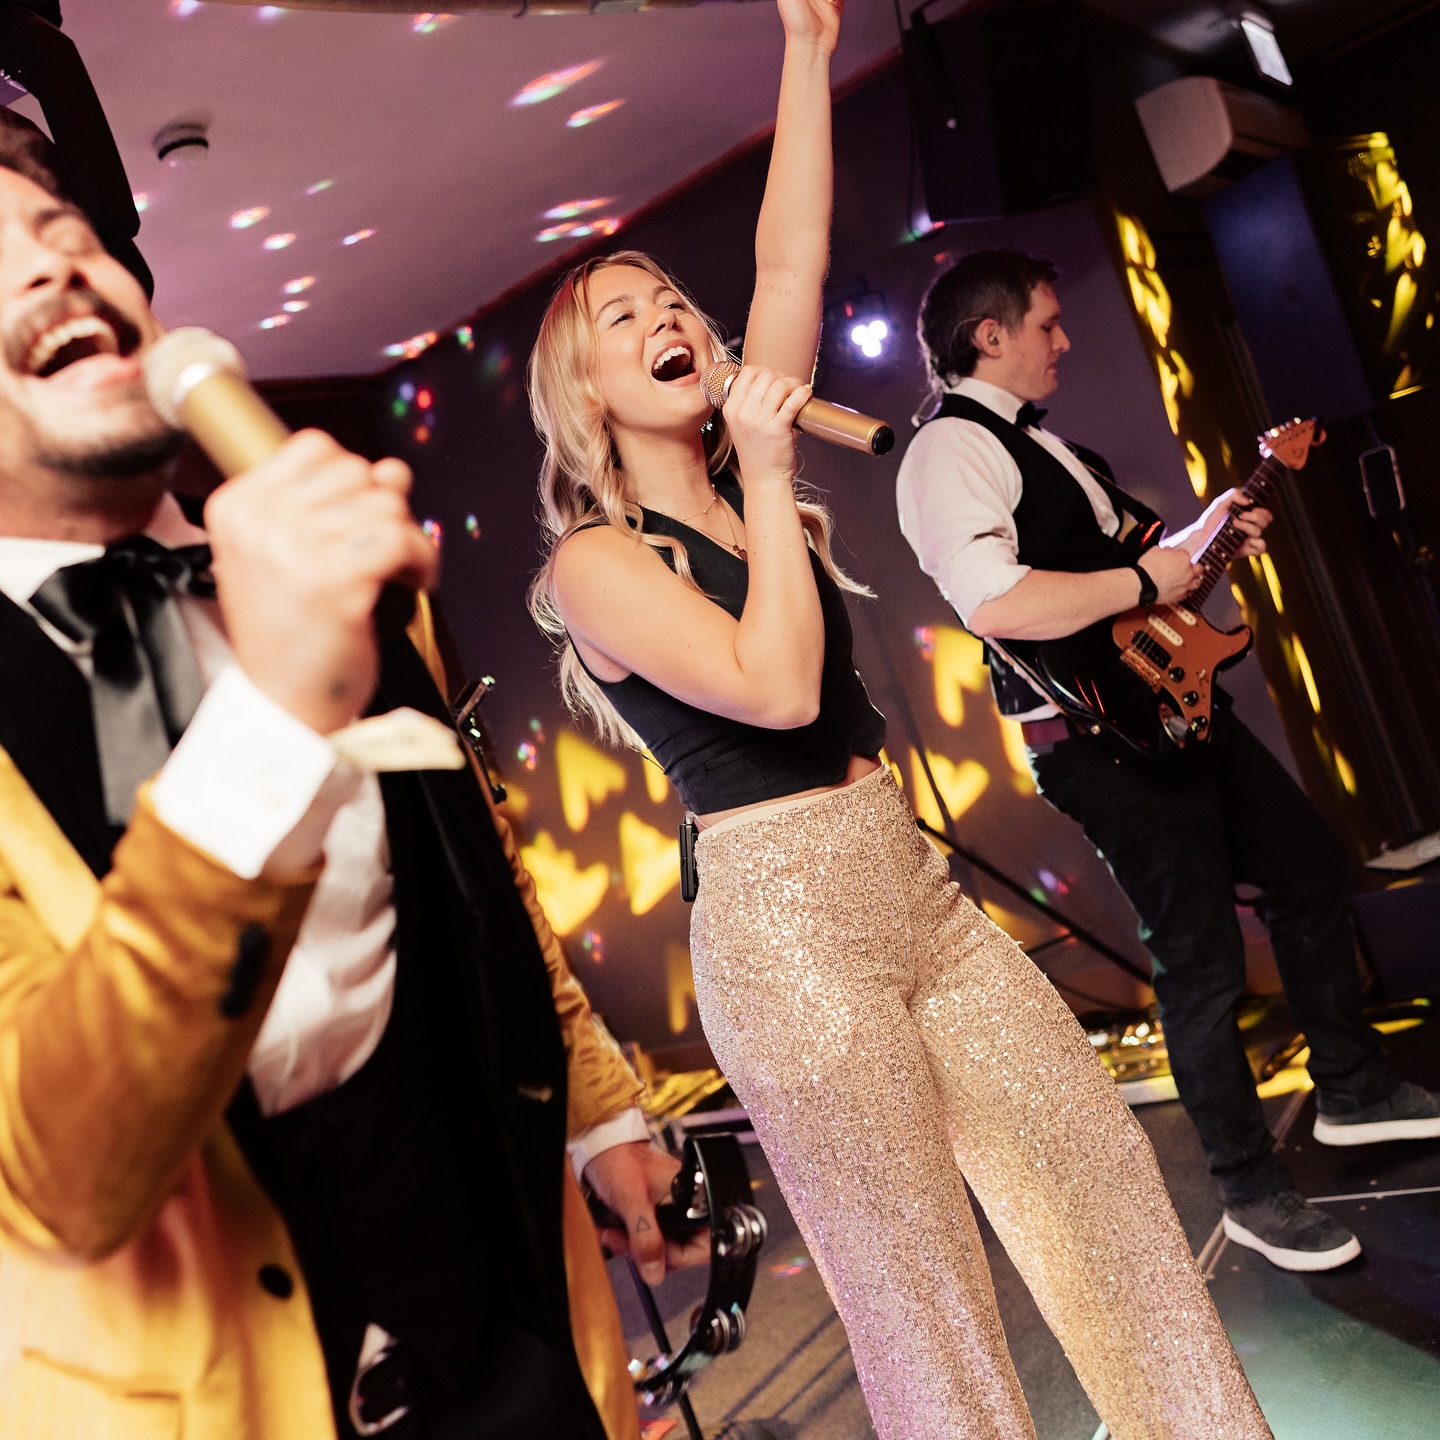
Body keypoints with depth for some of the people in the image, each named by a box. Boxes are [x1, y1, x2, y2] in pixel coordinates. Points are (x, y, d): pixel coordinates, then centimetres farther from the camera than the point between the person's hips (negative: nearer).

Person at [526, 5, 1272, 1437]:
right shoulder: (594, 560, -6)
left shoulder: (739, 483, 12)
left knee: (1098, 1161, 10)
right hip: (786, 924, -6)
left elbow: (790, 259, 7)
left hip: (914, 886, 7)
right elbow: (776, 686, -20)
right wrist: (769, 476, -12)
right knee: (920, 1290, 4)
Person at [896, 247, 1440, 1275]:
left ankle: (1354, 1088, 37)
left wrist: (1200, 539, 12)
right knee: (1203, 959, -2)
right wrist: (1146, 580, -20)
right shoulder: (949, 451, -14)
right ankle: (1251, 1190, 19)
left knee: (1309, 863, 18)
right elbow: (994, 602, -32)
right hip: (1102, 742, -10)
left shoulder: (1039, 442, 19)